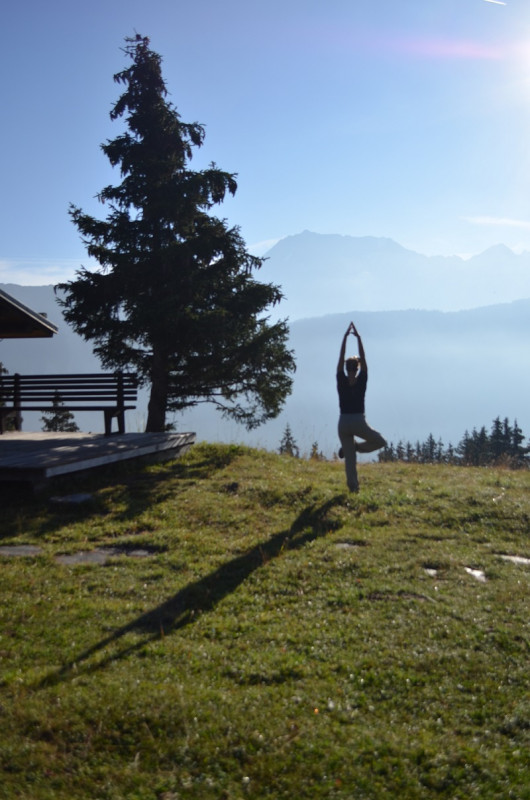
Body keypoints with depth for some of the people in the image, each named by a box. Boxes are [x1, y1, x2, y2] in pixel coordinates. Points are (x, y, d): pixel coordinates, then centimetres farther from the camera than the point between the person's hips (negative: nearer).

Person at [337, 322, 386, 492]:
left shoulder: (341, 381, -3)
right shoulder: (361, 381, -5)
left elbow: (341, 358, -2)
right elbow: (363, 359, -3)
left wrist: (345, 337, -4)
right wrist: (358, 338, -2)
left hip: (343, 423, 2)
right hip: (359, 422, -2)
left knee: (349, 458, 7)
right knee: (380, 442, 18)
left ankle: (353, 486, 1)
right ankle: (356, 447, 0)